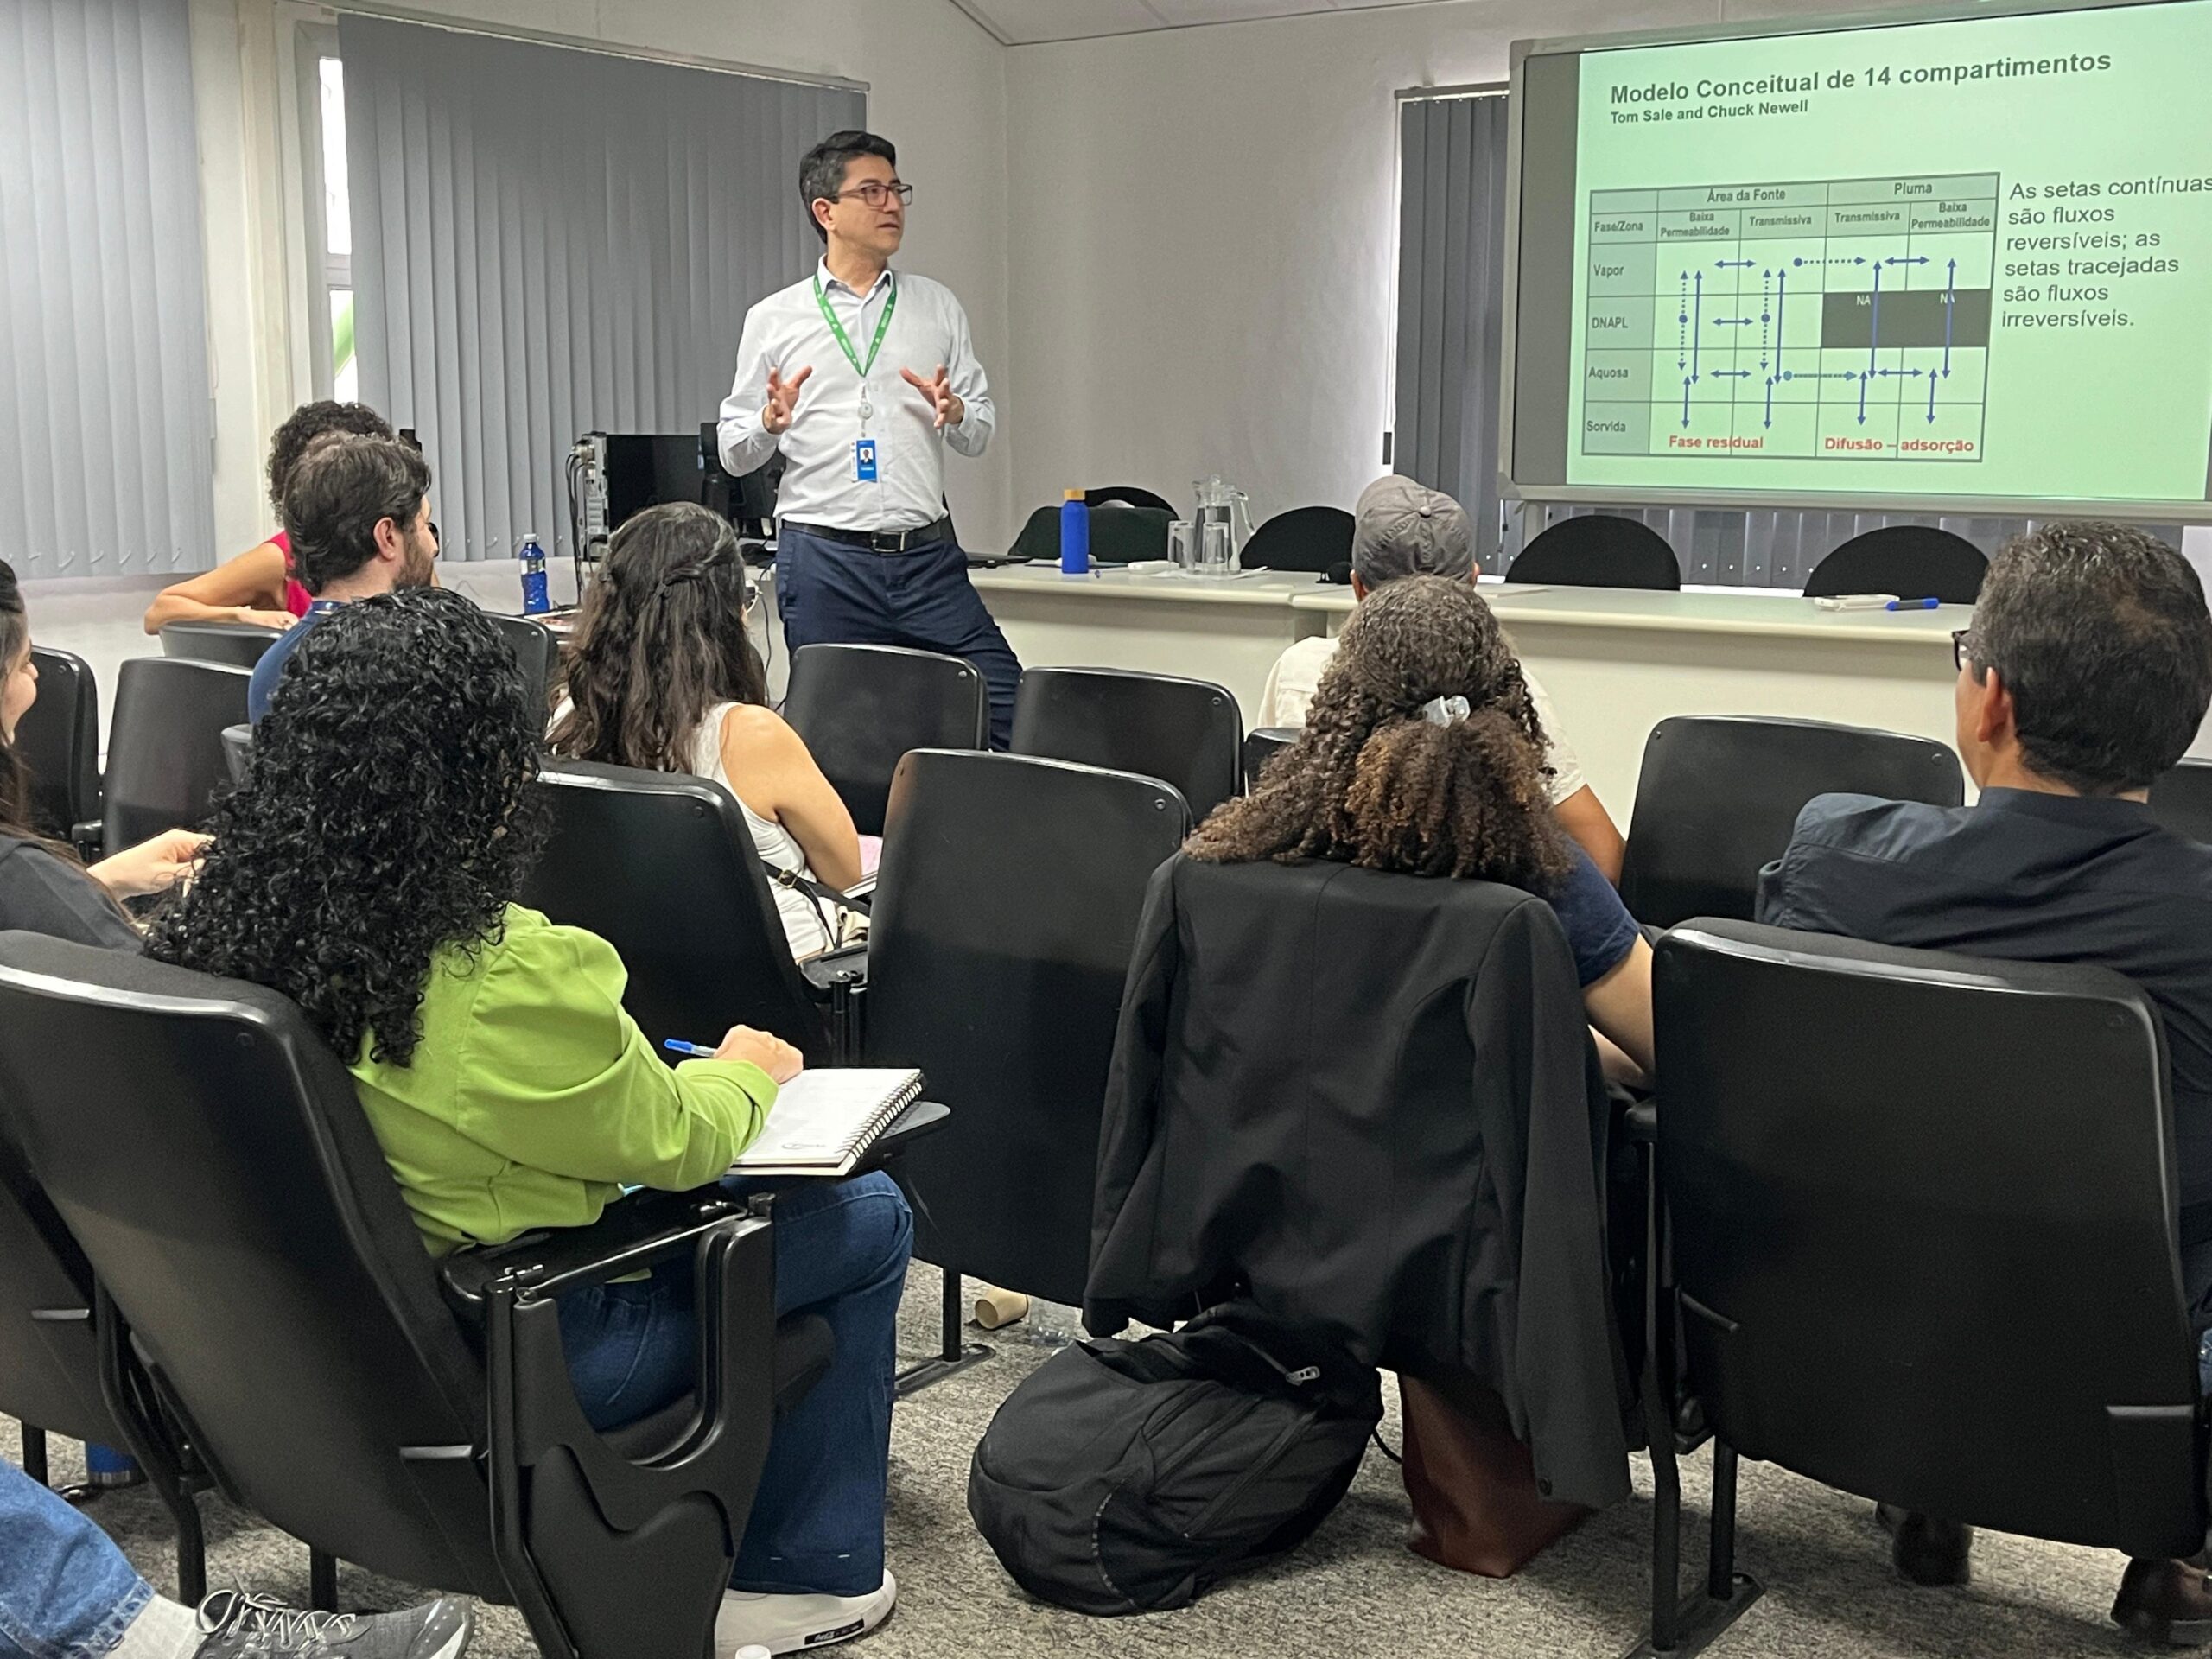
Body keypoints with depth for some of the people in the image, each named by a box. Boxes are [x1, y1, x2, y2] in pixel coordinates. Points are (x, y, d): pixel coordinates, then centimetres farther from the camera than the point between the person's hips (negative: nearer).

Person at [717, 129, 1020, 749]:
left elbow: (981, 432, 12)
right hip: (822, 563, -1)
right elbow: (734, 454, 8)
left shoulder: (937, 307, 13)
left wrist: (954, 412, -10)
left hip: (928, 557, 2)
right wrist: (771, 421, -13)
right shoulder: (773, 319, 7)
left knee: (1008, 706, -8)